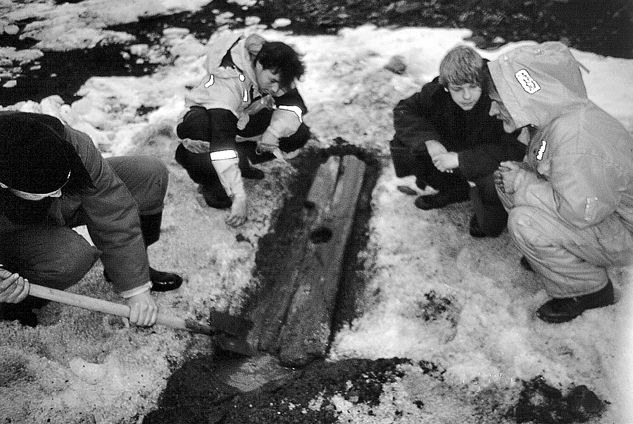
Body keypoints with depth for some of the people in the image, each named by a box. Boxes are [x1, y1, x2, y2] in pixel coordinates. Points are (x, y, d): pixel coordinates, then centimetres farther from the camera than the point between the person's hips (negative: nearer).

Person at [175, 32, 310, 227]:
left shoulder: (275, 69, -19)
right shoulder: (227, 79, -38)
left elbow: (295, 107, -16)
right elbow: (222, 143, -44)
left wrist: (274, 131, -39)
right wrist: (239, 197, -45)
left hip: (244, 119, 6)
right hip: (208, 118, -6)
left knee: (299, 134, -14)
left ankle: (242, 160, 6)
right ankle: (207, 177, -3)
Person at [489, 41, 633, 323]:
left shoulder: (576, 136, -33)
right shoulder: (549, 121, -2)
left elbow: (581, 212, -34)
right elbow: (542, 170, 13)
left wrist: (521, 182, -24)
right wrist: (518, 173, -10)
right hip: (593, 213, 9)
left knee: (524, 222, -27)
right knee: (507, 179, 0)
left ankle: (588, 290, -3)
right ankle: (551, 254, 14)